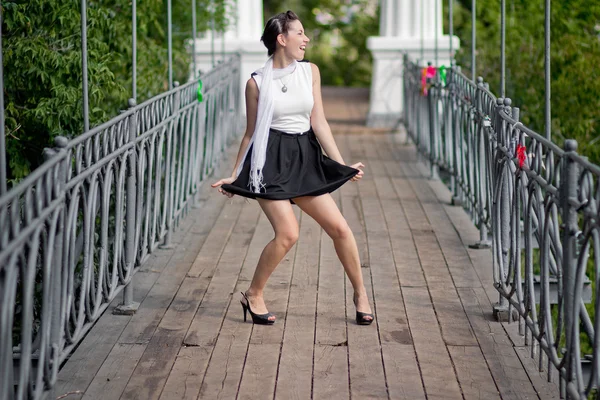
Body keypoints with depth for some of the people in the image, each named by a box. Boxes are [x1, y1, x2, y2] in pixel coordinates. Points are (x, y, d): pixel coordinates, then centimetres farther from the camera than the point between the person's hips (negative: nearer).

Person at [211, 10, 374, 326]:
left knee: (339, 228, -1)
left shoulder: (310, 72, 6)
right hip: (270, 160, -4)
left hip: (304, 159, 4)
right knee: (288, 233, -18)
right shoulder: (257, 83, -3)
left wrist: (342, 165, -3)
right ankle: (253, 295, 2)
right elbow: (251, 133, 5)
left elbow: (319, 123, 3)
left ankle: (360, 294, 17)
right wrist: (234, 176, 6)